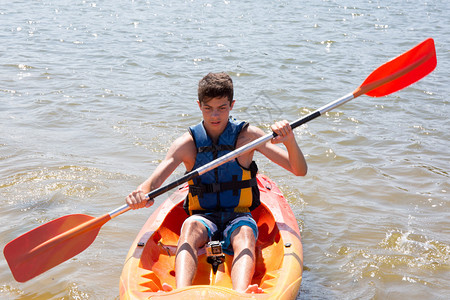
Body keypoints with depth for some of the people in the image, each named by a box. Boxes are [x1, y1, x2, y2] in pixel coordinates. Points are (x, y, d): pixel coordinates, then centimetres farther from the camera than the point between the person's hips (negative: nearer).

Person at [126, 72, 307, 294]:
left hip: (239, 217, 0)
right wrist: (141, 193, -37)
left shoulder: (247, 136, -3)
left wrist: (290, 141, -28)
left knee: (245, 235, -35)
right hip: (203, 217, 1)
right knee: (190, 227, -34)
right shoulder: (187, 143, -2)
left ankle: (240, 295, -62)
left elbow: (299, 171, -8)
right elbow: (154, 180, -13)